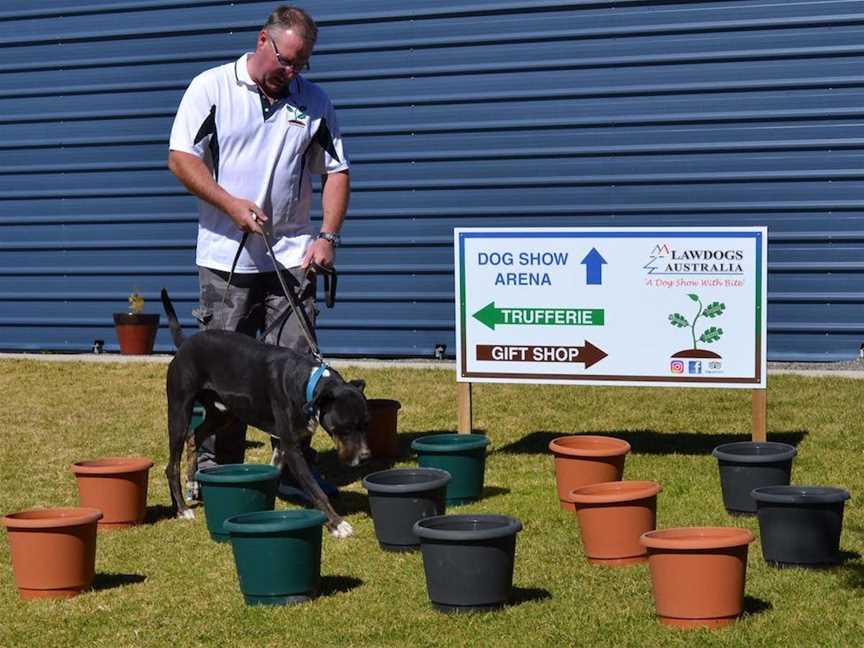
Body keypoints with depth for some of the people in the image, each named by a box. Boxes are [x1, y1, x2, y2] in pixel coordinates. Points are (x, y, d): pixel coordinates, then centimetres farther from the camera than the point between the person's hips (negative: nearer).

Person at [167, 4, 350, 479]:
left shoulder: (314, 101, 7)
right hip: (226, 258, -2)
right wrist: (232, 205, -16)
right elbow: (181, 159, -6)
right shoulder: (211, 88, -2)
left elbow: (336, 172, 9)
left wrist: (328, 236, -4)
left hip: (292, 259, 3)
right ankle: (214, 467, 10)